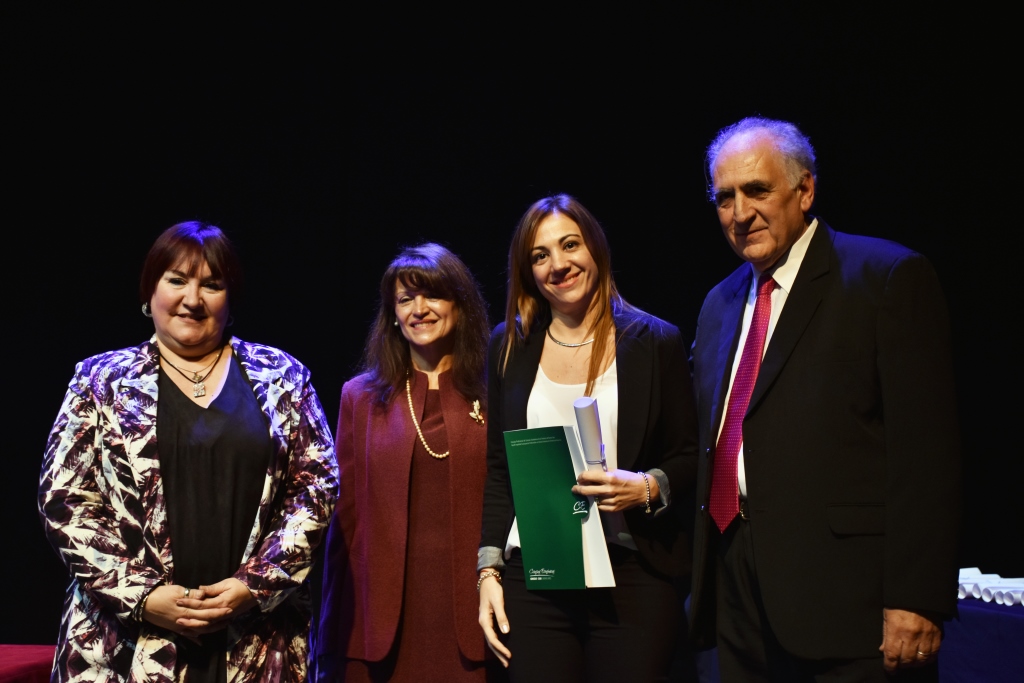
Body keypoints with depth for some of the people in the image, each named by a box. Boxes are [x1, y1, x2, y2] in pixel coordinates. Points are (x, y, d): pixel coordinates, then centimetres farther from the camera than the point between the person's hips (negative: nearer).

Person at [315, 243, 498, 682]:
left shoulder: (492, 396, 4)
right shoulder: (361, 396, 8)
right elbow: (347, 514, 6)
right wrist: (336, 629, 4)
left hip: (469, 603, -1)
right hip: (385, 608, 1)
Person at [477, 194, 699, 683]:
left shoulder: (655, 341, 4)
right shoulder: (510, 346, 11)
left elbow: (688, 457, 7)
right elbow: (497, 468, 12)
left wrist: (648, 487, -14)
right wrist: (489, 570, 4)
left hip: (633, 575, -2)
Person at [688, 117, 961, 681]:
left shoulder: (889, 277, -5)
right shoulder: (719, 305, 17)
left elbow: (926, 449, -12)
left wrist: (914, 599, -17)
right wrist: (702, 579, 14)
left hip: (843, 592, -6)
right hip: (739, 592, 6)